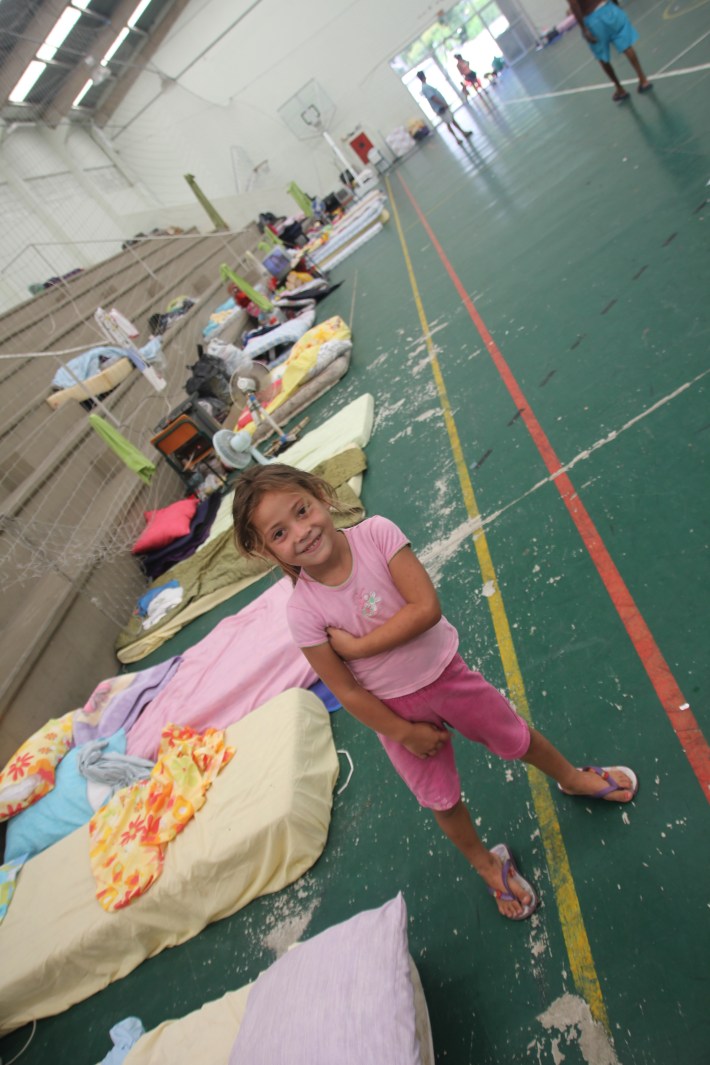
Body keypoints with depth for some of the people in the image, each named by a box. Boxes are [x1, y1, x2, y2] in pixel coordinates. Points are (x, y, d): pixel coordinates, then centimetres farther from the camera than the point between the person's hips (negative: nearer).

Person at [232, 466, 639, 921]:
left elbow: (427, 607, -28)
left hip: (446, 671, 1)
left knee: (516, 737, 22)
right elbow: (345, 690, -16)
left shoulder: (375, 533, -25)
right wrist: (404, 733, -9)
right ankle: (489, 865, 51)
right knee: (442, 798, 19)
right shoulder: (304, 610, -25)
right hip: (395, 708, 0)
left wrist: (356, 644, -27)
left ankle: (575, 778, 55)